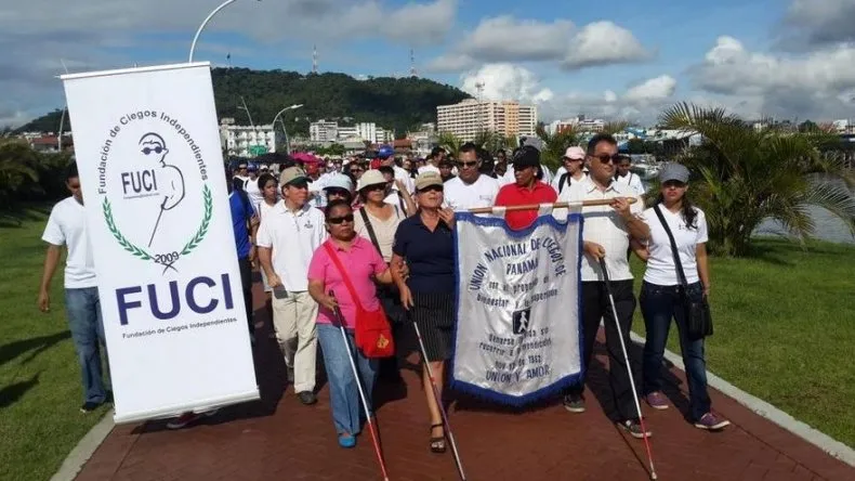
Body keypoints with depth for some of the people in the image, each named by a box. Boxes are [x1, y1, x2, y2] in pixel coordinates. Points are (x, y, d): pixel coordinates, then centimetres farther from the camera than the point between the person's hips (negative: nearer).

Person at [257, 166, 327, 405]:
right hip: (283, 285, 1)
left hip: (310, 285, 0)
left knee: (307, 335, 1)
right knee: (285, 334, 9)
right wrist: (270, 274, -9)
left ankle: (304, 385, 8)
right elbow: (264, 249, 5)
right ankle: (291, 363, 40)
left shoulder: (316, 215, -1)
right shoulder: (272, 217, -1)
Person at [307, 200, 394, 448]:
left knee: (368, 372, 19)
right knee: (342, 375, -7)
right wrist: (324, 299, -34)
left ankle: (364, 411, 45)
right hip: (334, 324, -3)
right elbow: (314, 286, -13)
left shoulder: (366, 246, 2)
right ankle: (346, 426, 9)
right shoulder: (322, 253, -7)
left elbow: (383, 274, 8)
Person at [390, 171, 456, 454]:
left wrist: (455, 228, -15)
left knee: (448, 354, 13)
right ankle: (437, 423, -1)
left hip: (453, 296, 1)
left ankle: (446, 393, 41)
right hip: (422, 299, -1)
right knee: (433, 358, -4)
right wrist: (402, 286, -7)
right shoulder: (407, 227, 1)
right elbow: (395, 264, 9)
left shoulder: (454, 222, 1)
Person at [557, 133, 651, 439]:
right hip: (584, 279, -2)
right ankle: (574, 391, 35)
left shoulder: (627, 194, 9)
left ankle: (627, 413, 7)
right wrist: (584, 244, -18)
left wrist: (628, 216, -10)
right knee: (582, 341, 13)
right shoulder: (572, 192, 0)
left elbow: (644, 236, 7)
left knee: (620, 347, 2)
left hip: (619, 280, 2)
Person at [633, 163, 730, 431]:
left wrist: (706, 285, 11)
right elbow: (639, 248, 6)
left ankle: (701, 411, 3)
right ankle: (652, 389, 37)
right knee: (655, 345, 13)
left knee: (694, 350, 0)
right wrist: (658, 262, -4)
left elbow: (701, 254, 9)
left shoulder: (697, 216, 2)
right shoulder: (649, 216, -5)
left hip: (689, 289, 2)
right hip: (656, 290, -1)